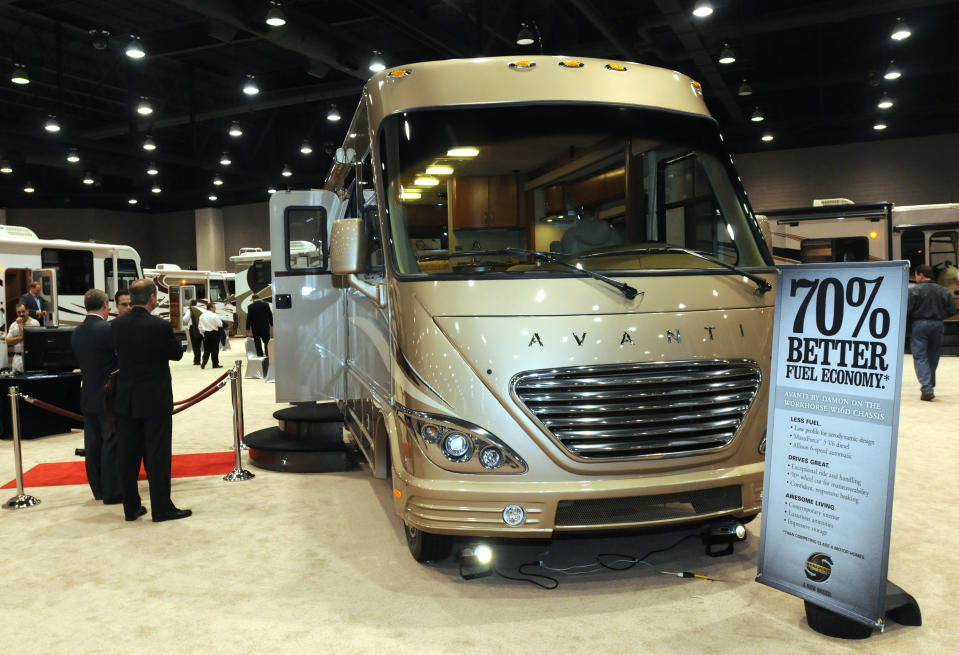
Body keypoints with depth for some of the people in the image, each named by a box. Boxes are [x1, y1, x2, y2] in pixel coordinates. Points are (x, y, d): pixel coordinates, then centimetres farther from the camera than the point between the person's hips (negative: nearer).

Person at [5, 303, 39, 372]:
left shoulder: (34, 323, -2)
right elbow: (8, 341, 6)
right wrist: (20, 337, -9)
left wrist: (20, 324, -5)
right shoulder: (13, 325, 14)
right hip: (18, 357, 5)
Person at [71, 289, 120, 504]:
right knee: (111, 445, 0)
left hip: (88, 397, 7)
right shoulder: (107, 330, -16)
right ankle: (112, 492, 5)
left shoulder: (76, 333, 7)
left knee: (93, 444, 13)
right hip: (109, 397, -7)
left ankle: (98, 488, 23)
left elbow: (82, 362, 12)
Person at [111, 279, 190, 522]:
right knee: (157, 455, 2)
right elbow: (177, 354, -4)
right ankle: (161, 508, 8)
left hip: (126, 399, 5)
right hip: (155, 399, -5)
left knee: (127, 455, 12)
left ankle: (131, 508, 21)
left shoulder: (118, 324, -1)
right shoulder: (160, 326, -17)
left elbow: (118, 353, 11)